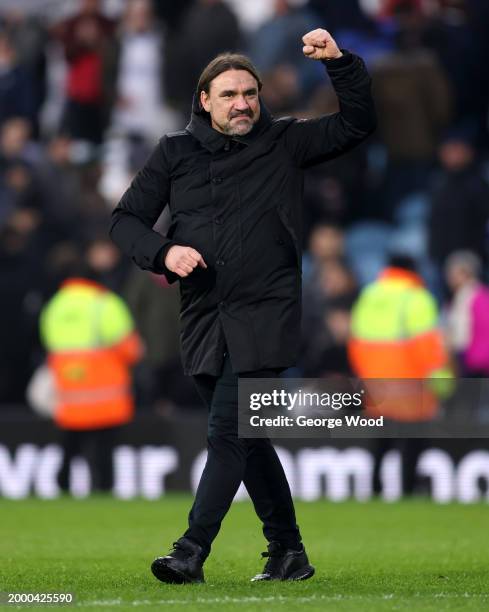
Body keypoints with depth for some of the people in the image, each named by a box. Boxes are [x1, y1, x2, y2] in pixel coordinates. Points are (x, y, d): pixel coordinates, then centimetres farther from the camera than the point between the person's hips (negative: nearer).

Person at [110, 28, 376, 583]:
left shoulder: (283, 143, 6)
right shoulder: (175, 153, 10)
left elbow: (357, 124, 3)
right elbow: (125, 220, 10)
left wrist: (339, 63, -11)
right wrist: (163, 251, -9)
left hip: (265, 318, -4)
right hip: (203, 322, 4)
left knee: (228, 433, -15)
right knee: (247, 439, 10)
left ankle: (192, 552, -17)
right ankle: (288, 552, 20)